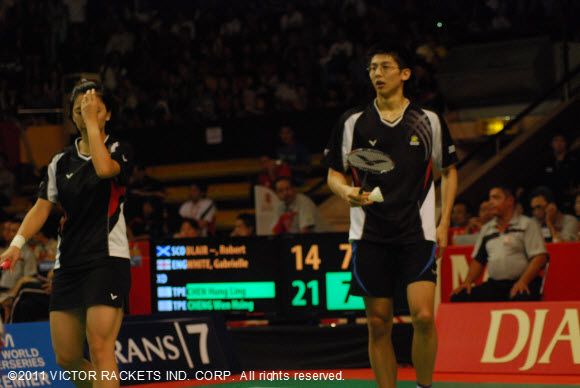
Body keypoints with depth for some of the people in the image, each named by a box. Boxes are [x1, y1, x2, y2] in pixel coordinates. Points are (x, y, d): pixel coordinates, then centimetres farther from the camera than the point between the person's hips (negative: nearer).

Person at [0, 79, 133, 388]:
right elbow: (41, 208, 7)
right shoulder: (60, 163, 13)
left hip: (108, 259, -5)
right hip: (68, 263, 5)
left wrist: (92, 121, -15)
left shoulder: (119, 151, 0)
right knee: (67, 359, 4)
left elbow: (104, 168, -23)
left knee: (100, 350, -17)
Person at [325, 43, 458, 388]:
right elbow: (334, 174, 10)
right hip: (370, 236, 1)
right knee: (379, 324, 3)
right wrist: (346, 191, -13)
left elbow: (449, 171, 12)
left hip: (418, 233, -1)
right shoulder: (353, 122, 4)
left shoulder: (429, 121, 3)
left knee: (423, 315, -15)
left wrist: (444, 223, 3)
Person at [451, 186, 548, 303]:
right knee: (459, 298, -17)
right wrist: (467, 282, 7)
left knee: (521, 301, -41)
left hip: (520, 285, -6)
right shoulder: (486, 229, 22)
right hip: (494, 285, 6)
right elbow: (478, 260, 24)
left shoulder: (527, 224, 3)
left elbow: (540, 257, -6)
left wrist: (523, 281, -18)